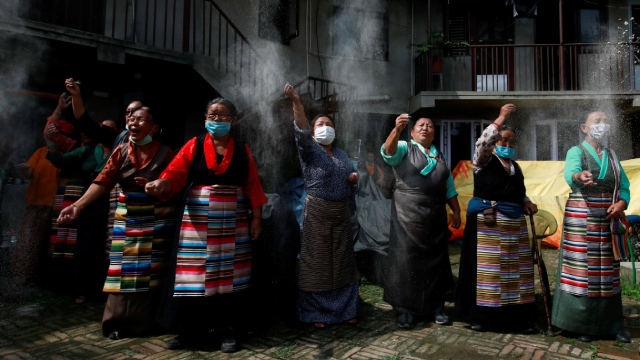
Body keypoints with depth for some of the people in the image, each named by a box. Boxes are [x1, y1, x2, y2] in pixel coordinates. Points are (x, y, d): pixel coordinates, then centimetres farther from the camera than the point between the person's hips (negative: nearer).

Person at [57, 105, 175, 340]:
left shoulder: (165, 153, -6)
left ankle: (147, 320, 17)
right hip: (127, 219, 3)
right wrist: (78, 205, -15)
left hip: (157, 221, -3)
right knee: (125, 269, 6)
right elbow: (102, 182, -5)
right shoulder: (121, 151, 3)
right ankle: (120, 321, 20)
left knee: (151, 270, 3)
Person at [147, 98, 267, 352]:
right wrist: (161, 184, -28)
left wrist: (256, 217, 1)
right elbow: (176, 173, -7)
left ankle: (228, 331, 19)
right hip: (197, 222, -1)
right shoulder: (194, 146, 5)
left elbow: (252, 186, 5)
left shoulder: (242, 150, 8)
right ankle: (189, 331, 19)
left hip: (233, 225, 1)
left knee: (228, 275, 6)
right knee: (194, 275, 2)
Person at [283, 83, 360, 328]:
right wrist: (296, 103, -37)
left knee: (342, 261, 11)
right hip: (317, 213, -5)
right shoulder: (310, 150, -4)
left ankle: (344, 309, 25)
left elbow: (350, 174, 25)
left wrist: (354, 177, 0)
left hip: (342, 212, 6)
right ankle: (316, 313, 14)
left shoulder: (341, 154, 15)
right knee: (317, 263, 1)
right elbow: (302, 131, -23)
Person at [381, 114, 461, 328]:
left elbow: (449, 188, 21)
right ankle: (404, 309, 9)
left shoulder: (440, 157, 20)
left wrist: (456, 211, 14)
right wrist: (397, 129, -35)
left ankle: (436, 307, 24)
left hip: (435, 218, 5)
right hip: (407, 216, -5)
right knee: (406, 259, -3)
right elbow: (387, 151, -19)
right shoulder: (404, 148, 5)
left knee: (436, 260, 9)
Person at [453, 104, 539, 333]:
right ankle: (480, 315, 5)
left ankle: (517, 316, 15)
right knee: (486, 266, -5)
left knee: (515, 267, 6)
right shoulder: (484, 160, 1)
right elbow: (482, 143, -20)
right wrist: (501, 119, -22)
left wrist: (526, 203, 6)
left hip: (514, 223, 6)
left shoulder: (516, 167, 20)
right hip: (487, 220, -6)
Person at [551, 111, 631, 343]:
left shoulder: (612, 156, 16)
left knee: (607, 270, 7)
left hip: (607, 218, 5)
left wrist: (621, 203, -7)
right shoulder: (576, 152, 0)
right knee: (581, 268, -5)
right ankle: (581, 324, 5)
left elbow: (624, 187, 14)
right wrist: (579, 177, -45)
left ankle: (611, 325, 17)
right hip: (581, 218, -5)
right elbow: (570, 173, -22)